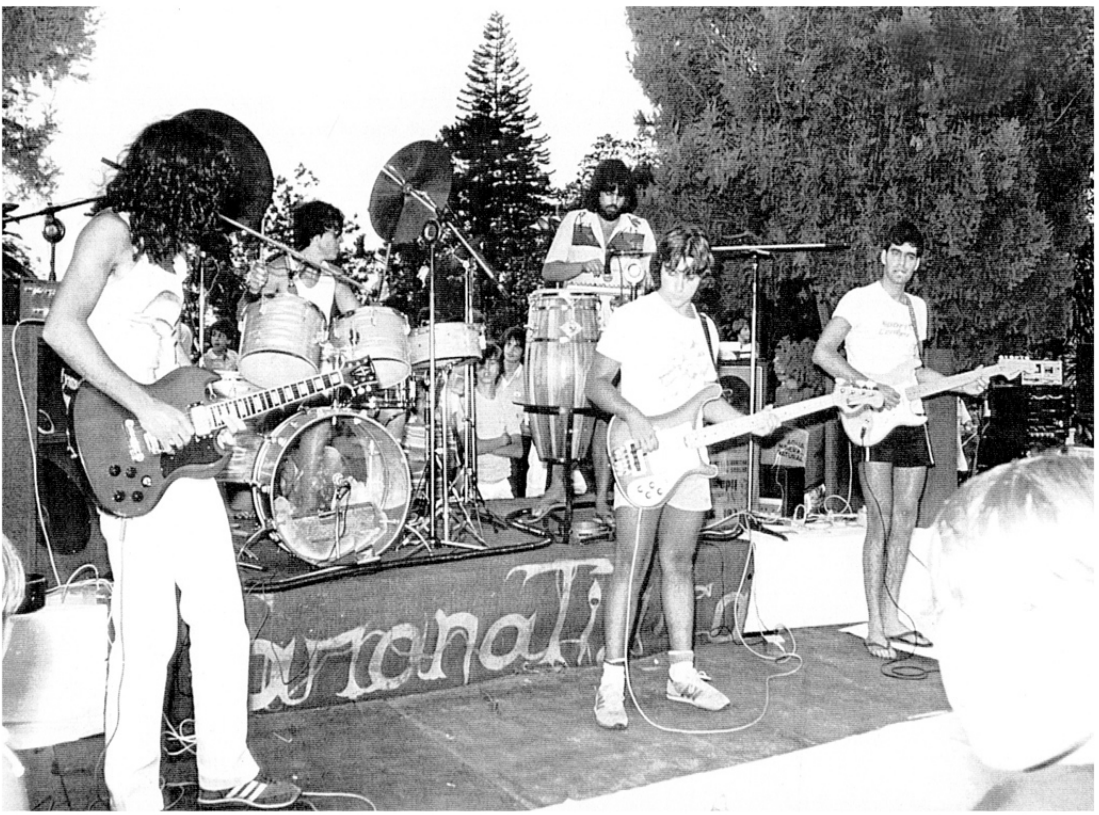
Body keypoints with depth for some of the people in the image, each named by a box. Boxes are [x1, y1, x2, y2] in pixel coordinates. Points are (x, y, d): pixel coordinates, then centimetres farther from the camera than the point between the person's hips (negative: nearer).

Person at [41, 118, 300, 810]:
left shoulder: (173, 246, 19)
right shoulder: (111, 230, -5)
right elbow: (61, 327, -19)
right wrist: (145, 407, -21)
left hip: (182, 447, 9)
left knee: (222, 618, 10)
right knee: (148, 634, -6)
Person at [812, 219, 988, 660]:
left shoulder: (918, 307, 19)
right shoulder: (859, 300, -2)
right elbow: (822, 353, -11)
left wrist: (961, 385, 13)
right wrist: (871, 386, -18)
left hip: (911, 420, 7)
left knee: (905, 521, 8)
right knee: (881, 522, -10)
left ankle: (891, 618, 18)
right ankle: (875, 628, -4)